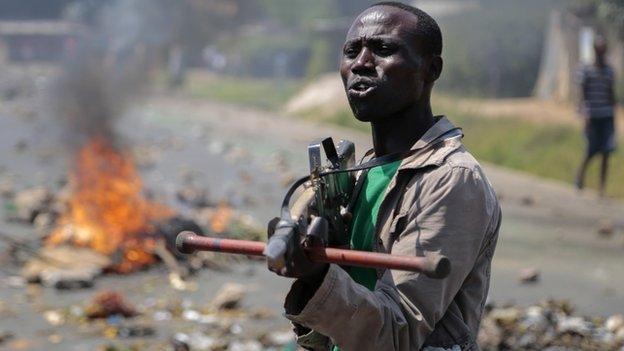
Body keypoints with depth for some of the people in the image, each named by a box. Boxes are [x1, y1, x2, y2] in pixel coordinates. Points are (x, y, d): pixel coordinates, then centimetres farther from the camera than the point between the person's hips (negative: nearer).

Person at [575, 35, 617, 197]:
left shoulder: (609, 71, 11)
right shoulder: (586, 70, -1)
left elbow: (612, 94, 16)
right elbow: (581, 93, -6)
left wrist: (614, 116, 15)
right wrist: (584, 112, -18)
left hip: (607, 116, 3)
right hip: (593, 116, -3)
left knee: (606, 152, -3)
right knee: (592, 149, -3)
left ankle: (602, 187, 1)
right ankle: (581, 173, 26)